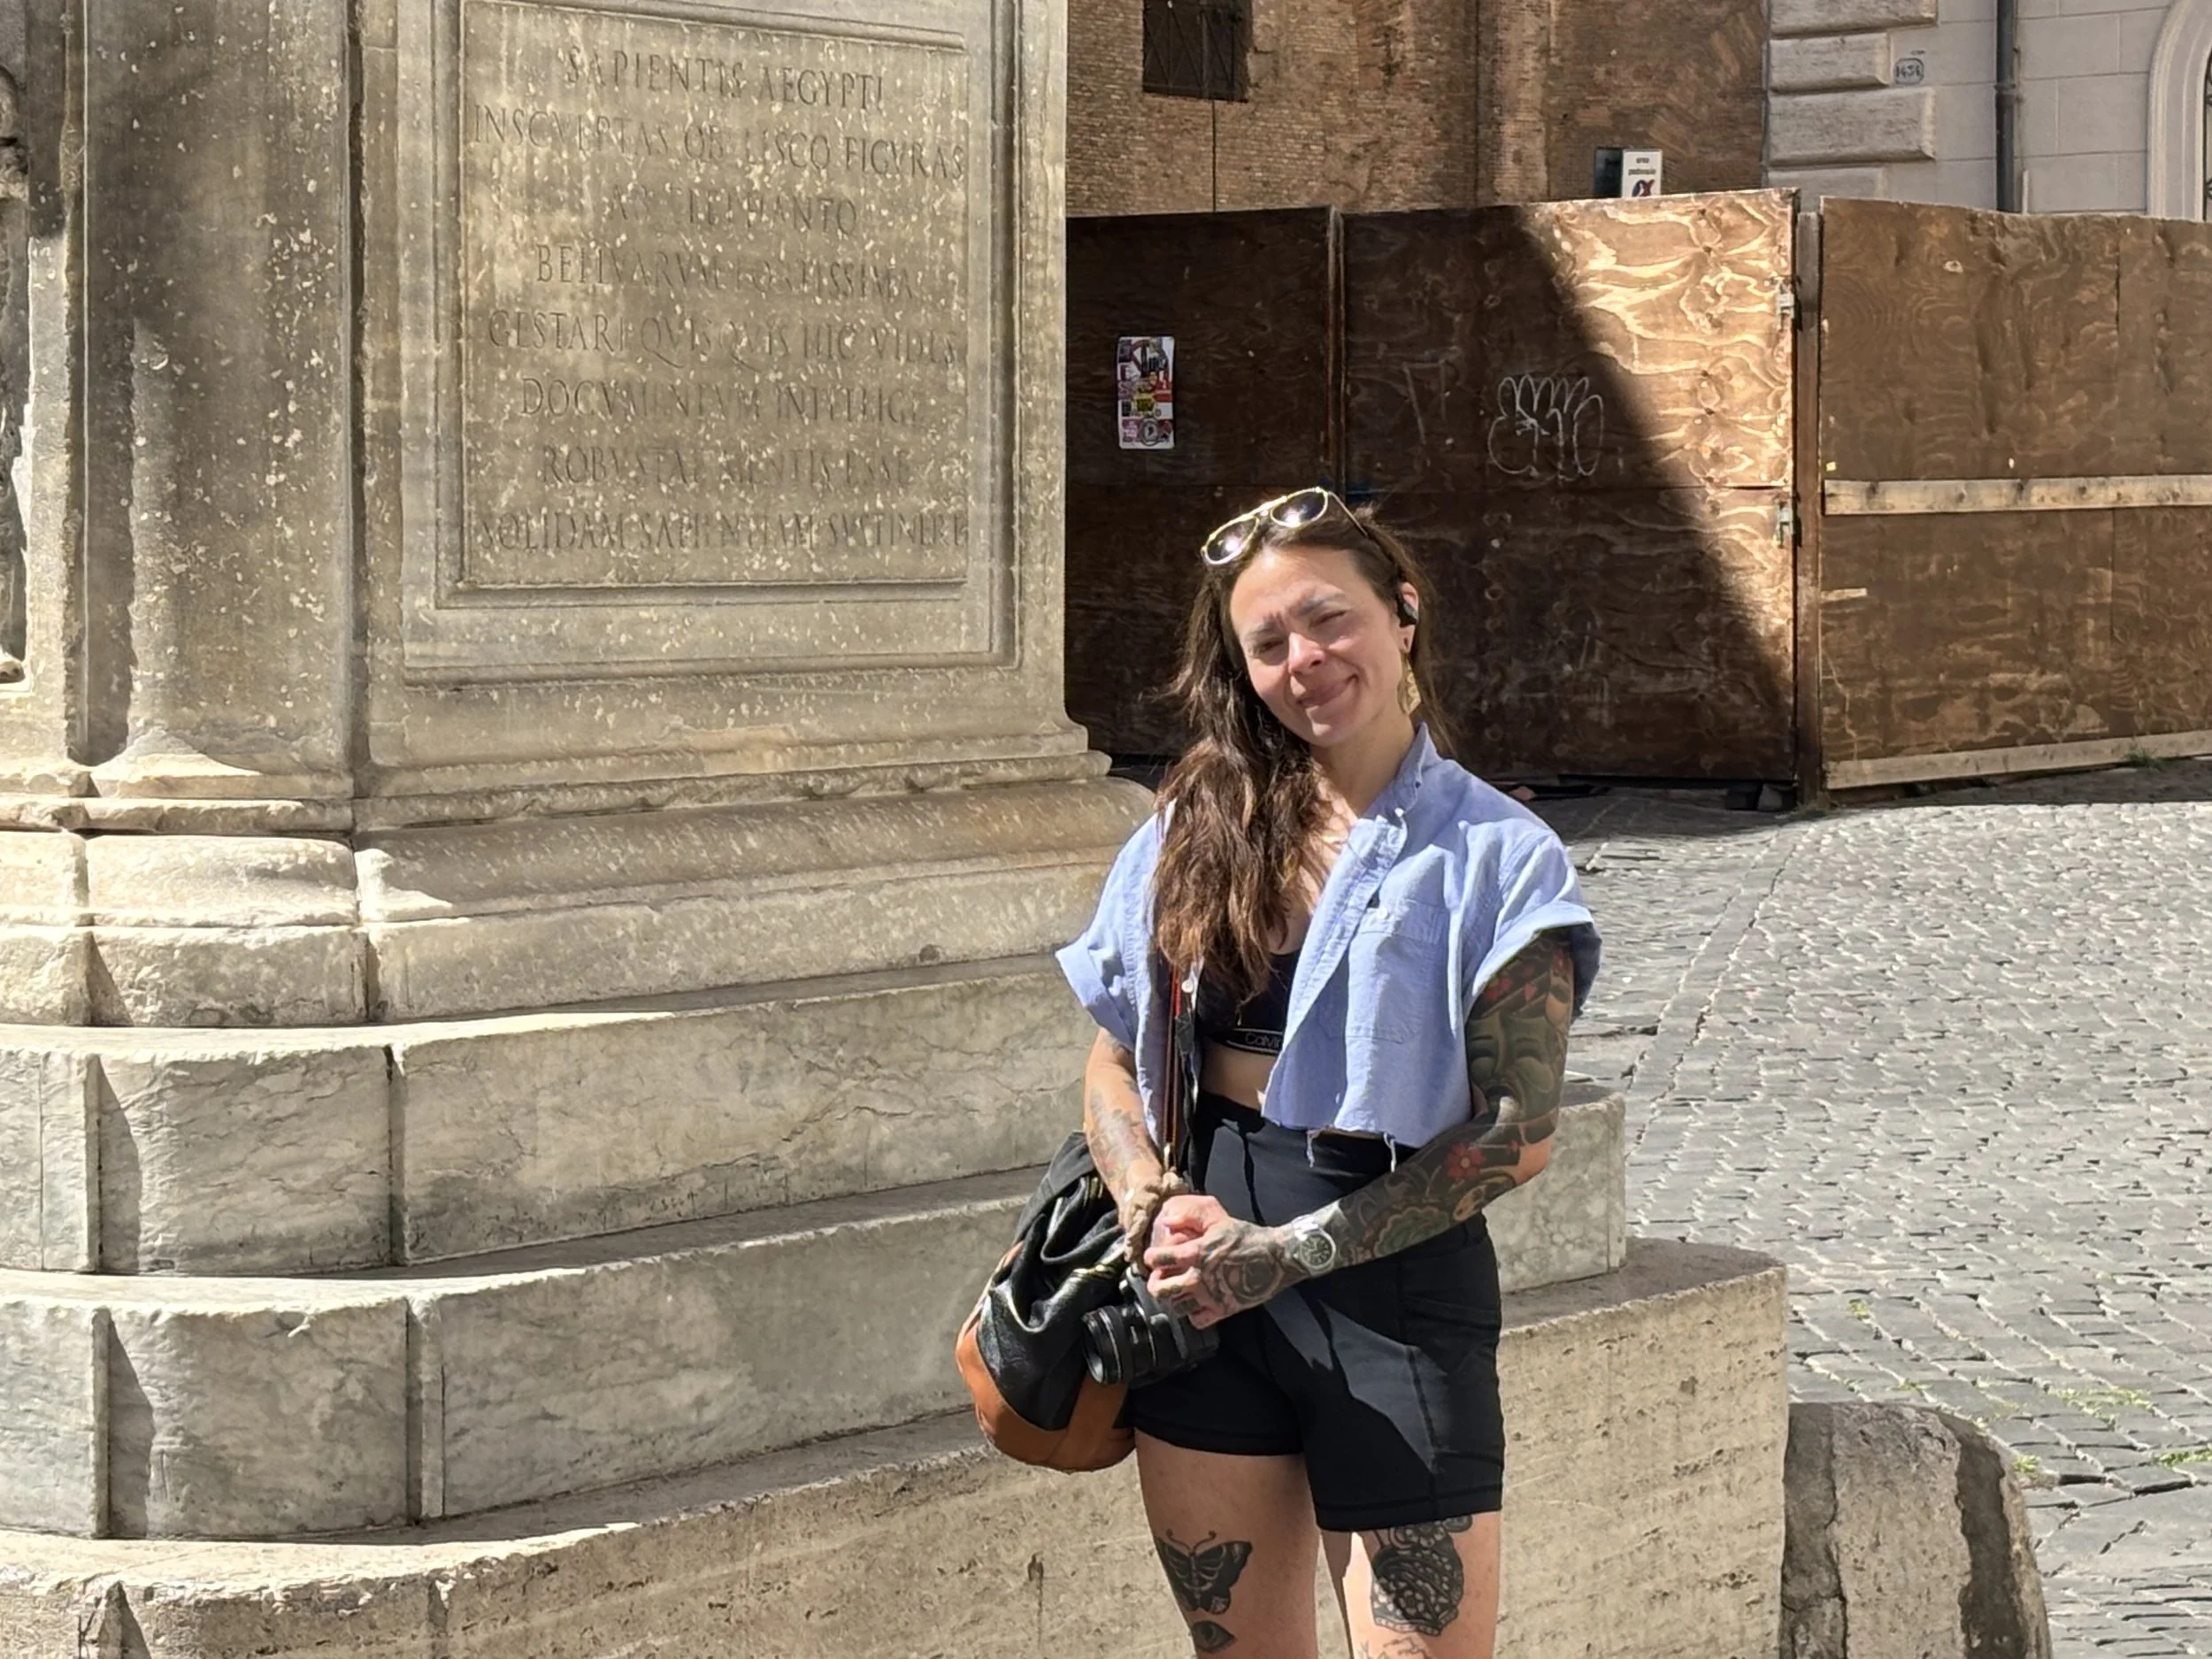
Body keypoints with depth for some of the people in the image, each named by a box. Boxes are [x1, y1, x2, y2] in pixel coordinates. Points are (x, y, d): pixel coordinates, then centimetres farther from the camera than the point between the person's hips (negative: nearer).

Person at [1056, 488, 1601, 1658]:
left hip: (1397, 1287, -4)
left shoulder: (1495, 856, -5)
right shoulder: (1196, 833, 8)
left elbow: (1515, 1130, -11)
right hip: (1203, 1291, 4)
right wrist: (1157, 1209, -12)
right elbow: (1114, 1059, 9)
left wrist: (1286, 1252, -16)